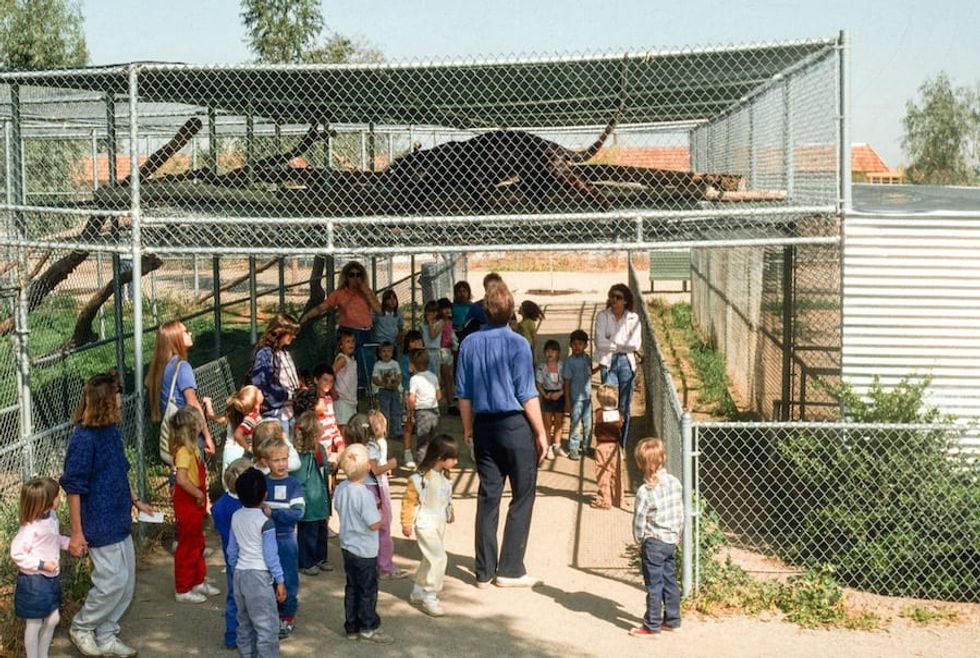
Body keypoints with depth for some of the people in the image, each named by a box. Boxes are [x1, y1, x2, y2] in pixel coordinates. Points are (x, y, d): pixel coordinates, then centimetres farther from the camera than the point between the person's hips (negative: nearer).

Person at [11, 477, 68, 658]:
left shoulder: (51, 517, -1)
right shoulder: (30, 528, -26)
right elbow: (16, 554, -23)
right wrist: (42, 564, -24)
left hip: (51, 579, 8)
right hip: (34, 582, -8)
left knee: (53, 619, 16)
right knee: (34, 624, 6)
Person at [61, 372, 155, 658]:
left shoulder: (112, 430, 5)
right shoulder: (83, 438, -20)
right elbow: (73, 487, -18)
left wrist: (136, 501, 21)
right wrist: (77, 533, -17)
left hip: (120, 521, 9)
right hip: (100, 525, -9)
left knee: (126, 583, 12)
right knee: (112, 582, -4)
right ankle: (80, 628, 17)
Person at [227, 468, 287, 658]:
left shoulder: (236, 517, 4)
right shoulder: (265, 522, -15)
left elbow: (232, 550, 12)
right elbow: (270, 555, -13)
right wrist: (280, 580, -6)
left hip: (239, 574, 7)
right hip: (259, 576, -7)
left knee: (244, 623, 16)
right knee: (267, 625, -3)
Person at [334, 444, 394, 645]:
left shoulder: (341, 488, -4)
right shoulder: (364, 494, -27)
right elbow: (374, 524, -24)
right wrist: (379, 512, -3)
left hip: (347, 546, 7)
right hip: (365, 551, -7)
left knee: (352, 588, 17)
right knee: (368, 590, 8)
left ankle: (352, 627, 25)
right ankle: (368, 628, 17)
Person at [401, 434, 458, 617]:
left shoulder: (446, 476, 2)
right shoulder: (420, 478, -22)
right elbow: (409, 501, -15)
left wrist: (450, 512, 28)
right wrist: (406, 524, -12)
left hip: (440, 523, 9)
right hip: (426, 523, -9)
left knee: (430, 559, 18)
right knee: (439, 558, -14)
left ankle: (418, 592, 35)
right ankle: (429, 597, -4)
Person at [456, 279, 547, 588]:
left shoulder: (469, 344, 1)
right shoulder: (517, 344, -13)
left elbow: (463, 392, 6)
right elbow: (527, 394, -12)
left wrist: (468, 428, 18)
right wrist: (541, 433, -4)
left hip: (484, 426, 5)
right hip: (516, 424, -5)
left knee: (488, 497, 10)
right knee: (523, 497, 6)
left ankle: (485, 571, 14)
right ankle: (509, 569, 6)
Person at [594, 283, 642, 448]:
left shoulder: (633, 318, 2)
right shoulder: (602, 316, -1)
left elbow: (636, 345, -8)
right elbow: (600, 343, -12)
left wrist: (612, 342, -8)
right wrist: (623, 344, -7)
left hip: (626, 362, 1)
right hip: (608, 362, -1)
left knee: (624, 407, 5)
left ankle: (622, 447, 16)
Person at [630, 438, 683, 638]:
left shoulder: (645, 491, -20)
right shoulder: (675, 483, -1)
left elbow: (639, 521, -15)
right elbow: (680, 513, 8)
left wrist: (639, 540, 2)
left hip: (653, 542, -7)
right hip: (671, 541, 7)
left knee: (654, 584, 0)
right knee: (670, 580, 16)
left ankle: (651, 627, 8)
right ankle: (672, 620, 26)